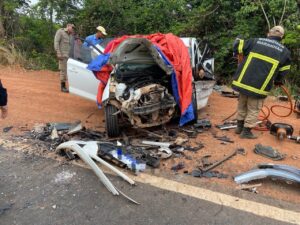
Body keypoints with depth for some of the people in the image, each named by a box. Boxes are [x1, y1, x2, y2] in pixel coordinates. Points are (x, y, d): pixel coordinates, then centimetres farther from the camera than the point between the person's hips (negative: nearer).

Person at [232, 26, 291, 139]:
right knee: (253, 109, 11)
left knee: (242, 105, 20)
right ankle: (246, 131, 15)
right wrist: (278, 81, 29)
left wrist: (236, 53, 30)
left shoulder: (255, 41, 7)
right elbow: (283, 72, 10)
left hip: (243, 81, 3)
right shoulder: (284, 52, 6)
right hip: (260, 86, -2)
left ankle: (239, 126, 32)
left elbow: (237, 45, 9)